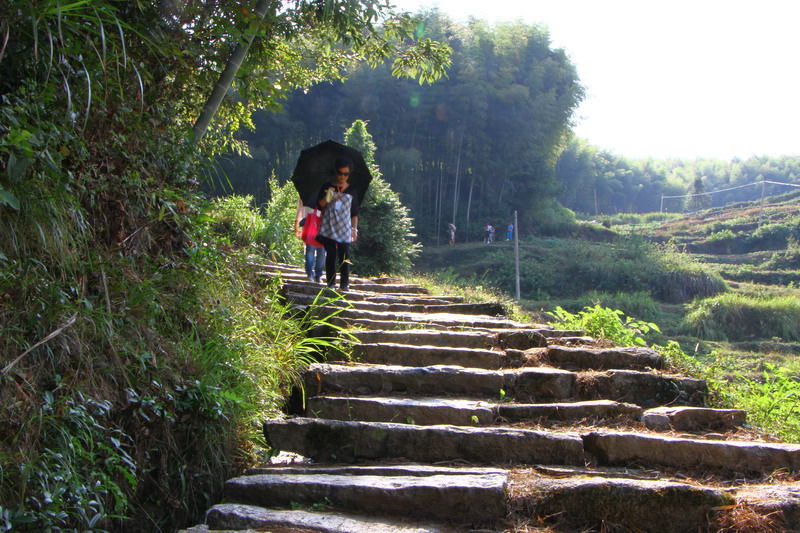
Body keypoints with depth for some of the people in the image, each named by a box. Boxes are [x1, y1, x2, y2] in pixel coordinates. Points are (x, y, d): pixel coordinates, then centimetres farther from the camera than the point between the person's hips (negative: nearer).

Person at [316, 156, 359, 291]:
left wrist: (354, 229, 5)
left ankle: (344, 284, -5)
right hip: (328, 227, 0)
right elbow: (319, 205, 6)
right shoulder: (327, 187, 9)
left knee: (344, 256, -7)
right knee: (330, 255, -1)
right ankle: (330, 282, 5)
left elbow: (355, 213, 11)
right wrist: (327, 198, -14)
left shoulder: (352, 190, 10)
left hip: (344, 228, 0)